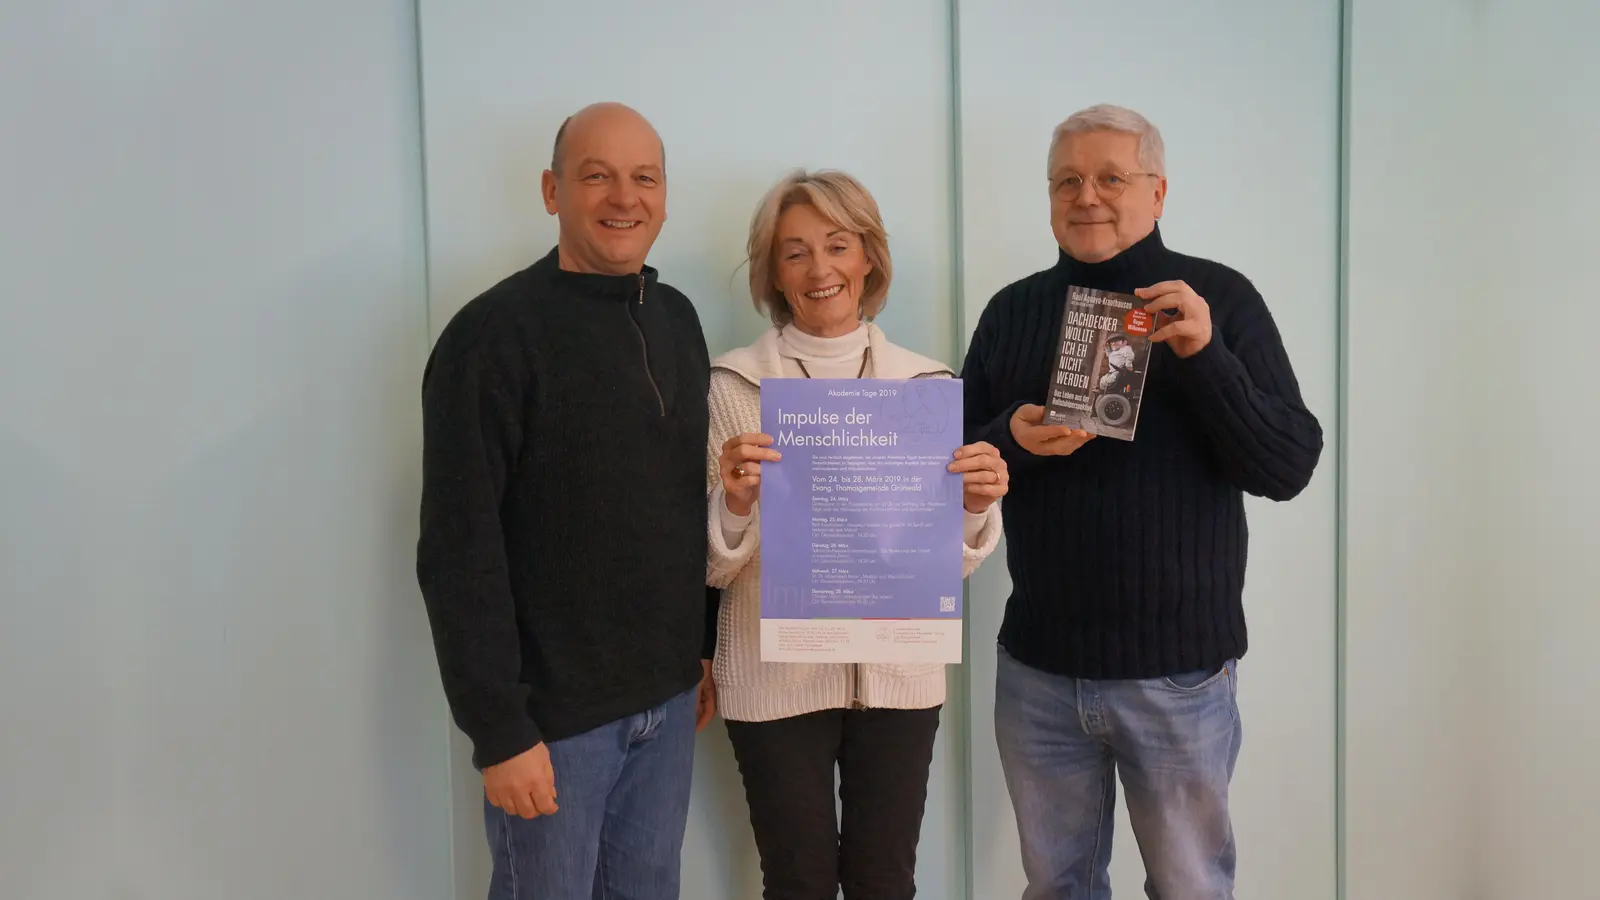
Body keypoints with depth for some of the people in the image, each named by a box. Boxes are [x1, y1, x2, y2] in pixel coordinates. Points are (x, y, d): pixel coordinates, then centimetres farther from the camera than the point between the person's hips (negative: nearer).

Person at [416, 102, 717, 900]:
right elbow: (458, 551, -17)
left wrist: (707, 646, 12)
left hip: (666, 698, 6)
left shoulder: (676, 319, 7)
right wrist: (499, 728, -17)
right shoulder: (494, 334, -14)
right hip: (554, 711, -6)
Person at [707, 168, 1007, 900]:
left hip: (899, 674, 2)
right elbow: (711, 566, -5)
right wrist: (734, 503, -25)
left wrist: (975, 507, -17)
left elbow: (951, 561, 3)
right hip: (776, 680, -1)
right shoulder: (732, 385, -4)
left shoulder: (928, 382, 2)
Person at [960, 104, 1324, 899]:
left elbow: (1289, 467, -8)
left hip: (1179, 669, -2)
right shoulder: (1012, 311, 6)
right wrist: (1011, 440, -14)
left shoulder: (1219, 297, -3)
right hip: (1037, 668, 3)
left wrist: (1203, 355, -22)